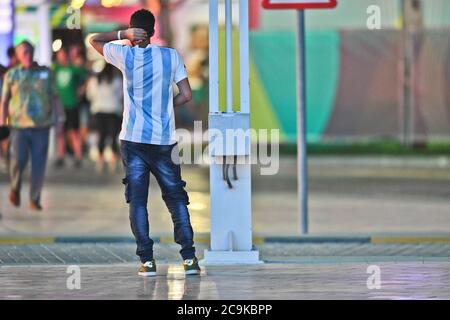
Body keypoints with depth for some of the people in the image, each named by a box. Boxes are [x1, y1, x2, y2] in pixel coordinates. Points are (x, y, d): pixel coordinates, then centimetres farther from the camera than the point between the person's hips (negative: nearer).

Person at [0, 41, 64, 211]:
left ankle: (35, 199, 11)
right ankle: (15, 189, 19)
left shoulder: (45, 73, 8)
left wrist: (59, 119, 6)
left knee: (39, 164, 0)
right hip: (19, 125, -1)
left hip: (41, 126, 1)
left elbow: (54, 98, 12)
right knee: (18, 160, -10)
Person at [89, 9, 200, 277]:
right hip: (165, 140, 1)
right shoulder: (171, 56, 2)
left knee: (137, 200, 3)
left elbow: (93, 40, 13)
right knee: (176, 198, 8)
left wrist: (123, 34, -1)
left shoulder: (126, 56, -1)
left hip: (134, 139, -1)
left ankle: (147, 260, -4)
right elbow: (186, 95, 1)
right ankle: (190, 258, -1)